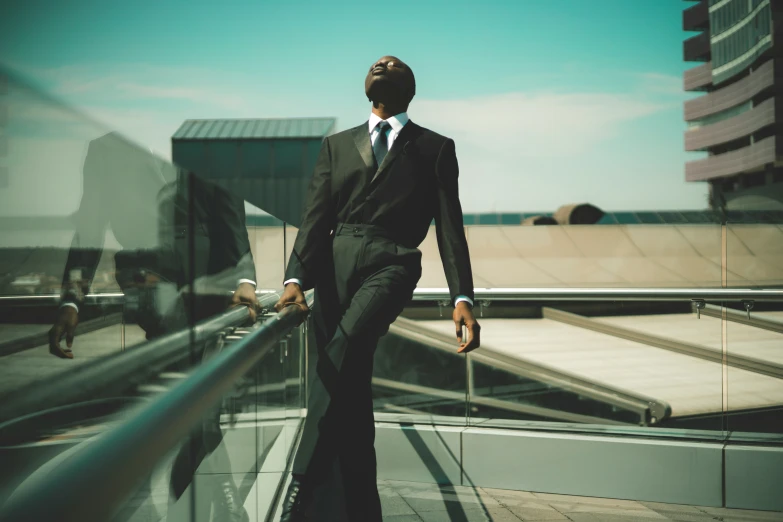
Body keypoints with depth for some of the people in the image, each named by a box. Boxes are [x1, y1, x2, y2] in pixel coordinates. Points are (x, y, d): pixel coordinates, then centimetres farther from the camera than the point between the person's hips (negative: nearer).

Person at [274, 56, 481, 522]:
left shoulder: (435, 148, 15)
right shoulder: (337, 145, 22)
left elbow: (449, 226, 7)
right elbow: (315, 217, 10)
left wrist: (463, 298, -5)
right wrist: (296, 278, -7)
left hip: (391, 263, -3)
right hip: (334, 265, 4)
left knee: (345, 347, -28)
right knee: (351, 394, 0)